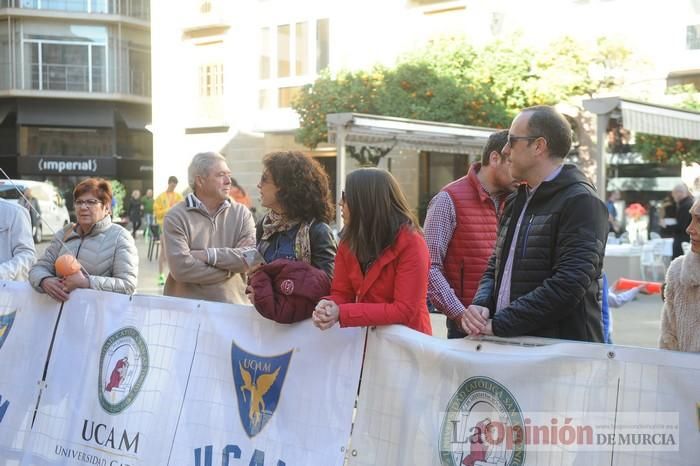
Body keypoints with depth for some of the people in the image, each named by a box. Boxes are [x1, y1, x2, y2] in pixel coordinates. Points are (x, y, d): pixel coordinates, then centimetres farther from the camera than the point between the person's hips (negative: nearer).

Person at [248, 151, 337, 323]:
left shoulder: (317, 231, -14)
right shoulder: (264, 226, 6)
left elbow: (326, 285, -16)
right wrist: (258, 292, -6)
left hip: (303, 323, -6)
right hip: (266, 321, 6)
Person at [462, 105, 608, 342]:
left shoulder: (580, 202, -11)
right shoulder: (516, 202, 15)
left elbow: (568, 285, -20)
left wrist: (498, 325, -19)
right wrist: (480, 305, -4)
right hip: (511, 347, 7)